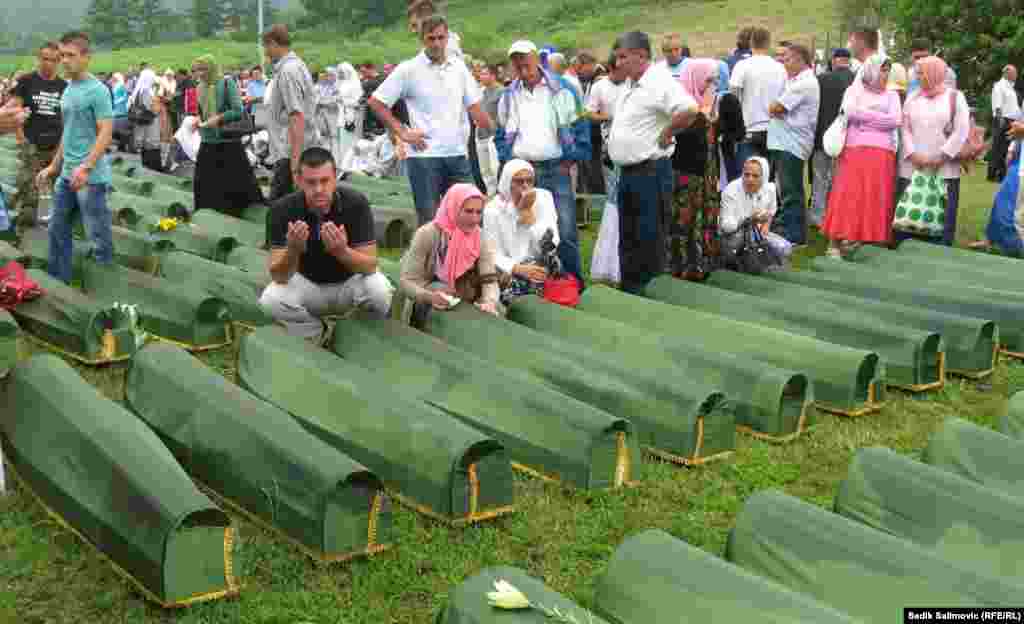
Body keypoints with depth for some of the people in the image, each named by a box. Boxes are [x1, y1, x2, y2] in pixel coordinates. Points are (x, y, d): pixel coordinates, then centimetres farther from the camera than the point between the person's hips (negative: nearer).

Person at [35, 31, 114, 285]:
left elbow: (106, 133, -18)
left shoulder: (97, 90, -12)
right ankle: (58, 282, 25)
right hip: (67, 174, 8)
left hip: (91, 176, -8)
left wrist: (85, 167, -25)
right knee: (57, 230, 14)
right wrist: (54, 166, 21)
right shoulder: (67, 90, 13)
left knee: (98, 234, 0)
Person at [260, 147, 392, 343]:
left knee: (379, 291, -33)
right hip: (307, 284, 1)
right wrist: (293, 250, -45)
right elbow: (279, 276, -24)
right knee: (271, 300, -28)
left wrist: (341, 251, -45)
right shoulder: (283, 209, -20)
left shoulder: (356, 203, -22)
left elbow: (370, 265, -24)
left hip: (350, 281, -1)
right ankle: (316, 335, 3)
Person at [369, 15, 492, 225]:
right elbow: (375, 102, -1)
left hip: (458, 154, 4)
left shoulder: (459, 67, 8)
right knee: (429, 220, 3)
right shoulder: (408, 70, -3)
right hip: (424, 155, -3)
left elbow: (474, 107, 11)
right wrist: (402, 132, -5)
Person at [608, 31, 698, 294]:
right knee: (628, 239, 16)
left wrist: (665, 135, -19)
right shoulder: (631, 86, 14)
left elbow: (689, 110, -31)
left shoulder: (659, 82, -16)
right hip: (628, 172, 10)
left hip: (650, 171, -10)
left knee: (649, 239, -2)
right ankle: (629, 292, 25)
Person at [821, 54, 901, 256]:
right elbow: (850, 112, -7)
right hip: (855, 151, -2)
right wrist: (879, 116, -1)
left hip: (883, 154, 2)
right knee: (848, 197, -8)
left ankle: (868, 239, 0)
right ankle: (836, 242, -7)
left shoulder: (891, 95, 17)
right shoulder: (854, 91, 13)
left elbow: (896, 120, 1)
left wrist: (864, 115, 0)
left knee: (877, 199, -3)